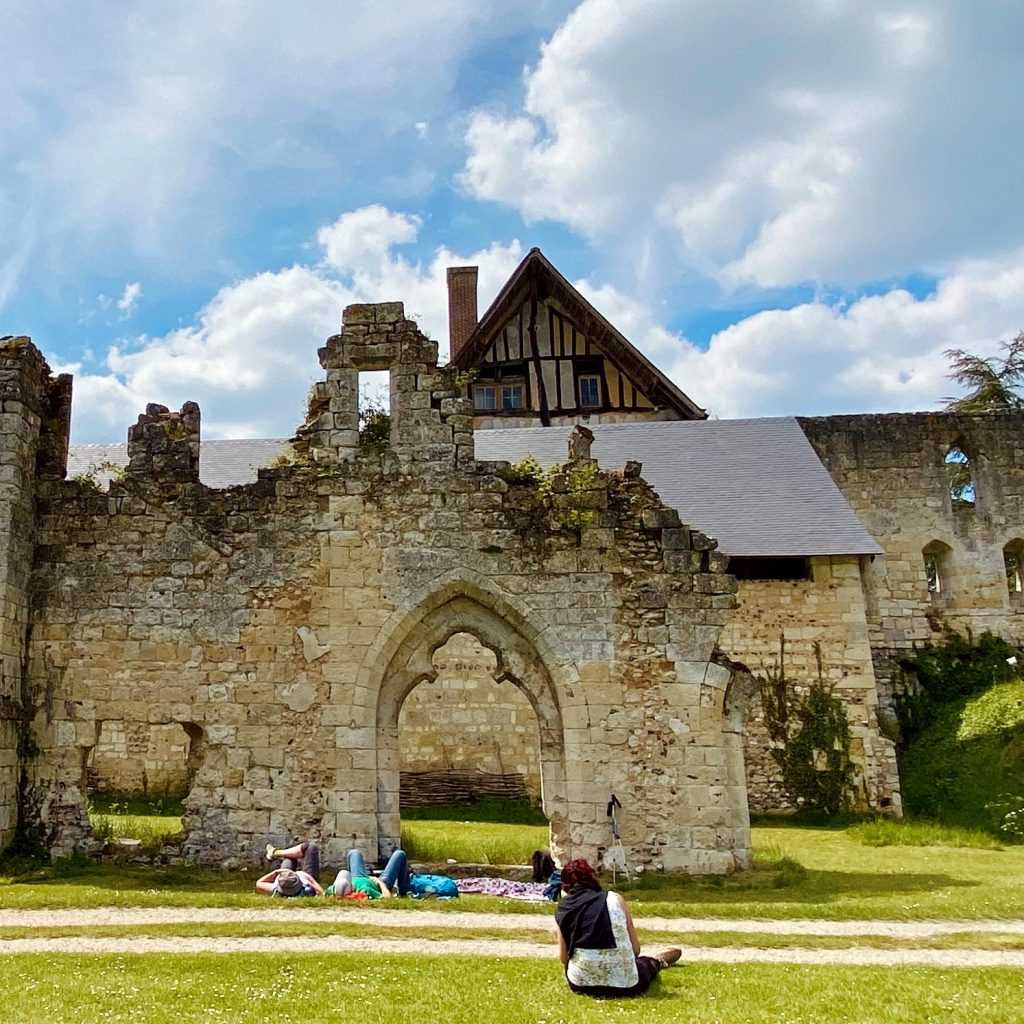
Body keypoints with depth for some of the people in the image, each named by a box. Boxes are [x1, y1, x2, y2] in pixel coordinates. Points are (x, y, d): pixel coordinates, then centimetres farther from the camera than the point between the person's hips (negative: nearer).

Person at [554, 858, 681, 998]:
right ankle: (658, 962, 65)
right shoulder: (614, 899, -5)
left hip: (580, 985, 3)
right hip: (623, 985, -3)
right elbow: (635, 949, -1)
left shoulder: (563, 909, -1)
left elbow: (563, 958, 1)